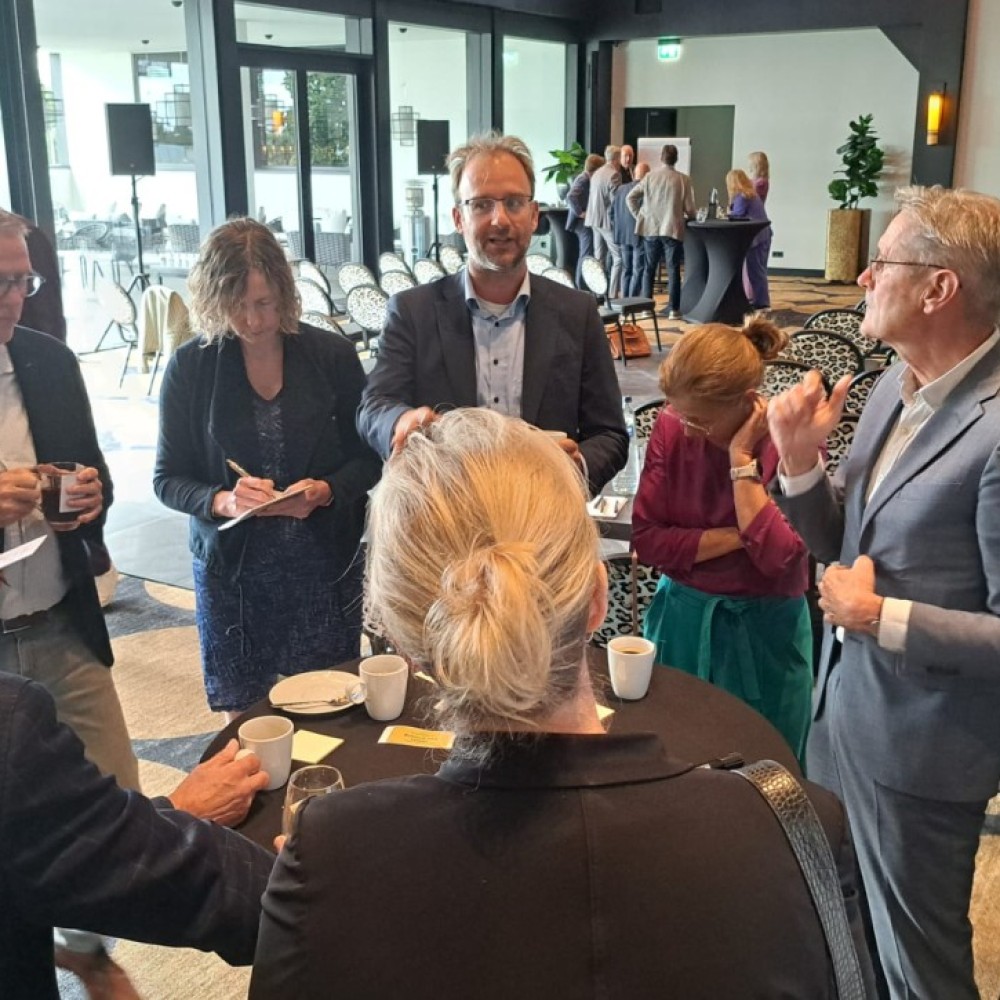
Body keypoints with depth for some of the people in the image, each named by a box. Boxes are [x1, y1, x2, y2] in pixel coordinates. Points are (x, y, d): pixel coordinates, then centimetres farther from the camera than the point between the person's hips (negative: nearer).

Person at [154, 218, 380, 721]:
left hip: (326, 564, 0)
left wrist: (327, 490, -18)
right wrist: (221, 500, -19)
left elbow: (368, 457, 2)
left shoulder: (332, 355, -4)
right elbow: (167, 479, 0)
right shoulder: (190, 367, -3)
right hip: (232, 569, 0)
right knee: (243, 715, 10)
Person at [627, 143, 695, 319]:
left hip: (651, 229, 2)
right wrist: (691, 217, 16)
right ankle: (674, 309, 2)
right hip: (673, 230, -2)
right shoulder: (683, 179, -6)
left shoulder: (649, 176, 1)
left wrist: (639, 216, 11)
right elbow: (689, 208, -5)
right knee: (673, 270, 2)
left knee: (649, 269, 11)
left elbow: (630, 198, 2)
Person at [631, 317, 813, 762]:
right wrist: (740, 537, -18)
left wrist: (741, 460, -24)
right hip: (681, 619, 2)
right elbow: (646, 539, -12)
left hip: (761, 631, -2)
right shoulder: (671, 427, -8)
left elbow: (777, 555, -25)